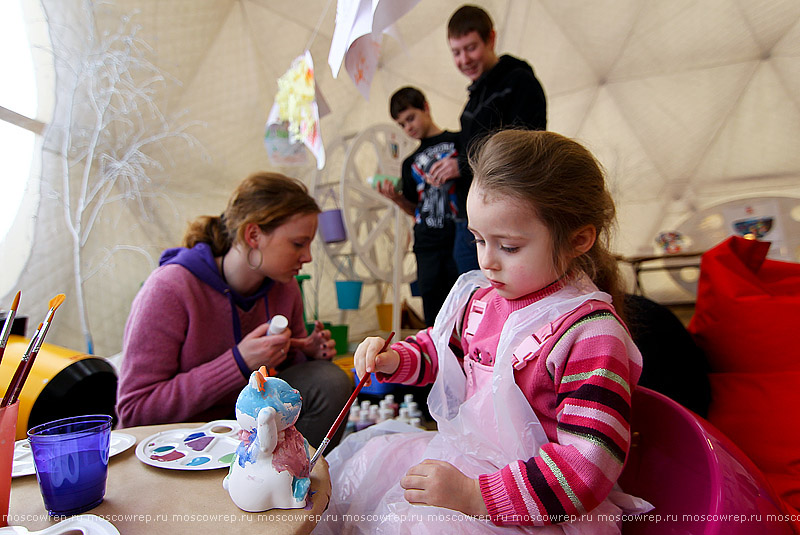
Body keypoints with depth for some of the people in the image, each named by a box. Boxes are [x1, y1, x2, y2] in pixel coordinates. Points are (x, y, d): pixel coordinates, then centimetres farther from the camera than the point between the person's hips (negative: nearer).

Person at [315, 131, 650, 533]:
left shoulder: (591, 332, -23)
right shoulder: (481, 296, 0)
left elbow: (589, 465, -26)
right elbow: (438, 348, 19)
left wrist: (476, 496, -30)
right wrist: (394, 359, -2)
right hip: (465, 452, 8)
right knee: (361, 463, 10)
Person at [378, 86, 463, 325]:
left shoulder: (457, 142, 5)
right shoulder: (410, 163, 20)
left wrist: (459, 170, -16)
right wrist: (396, 197, 2)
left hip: (458, 235, -4)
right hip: (427, 243, 5)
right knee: (433, 310, 7)